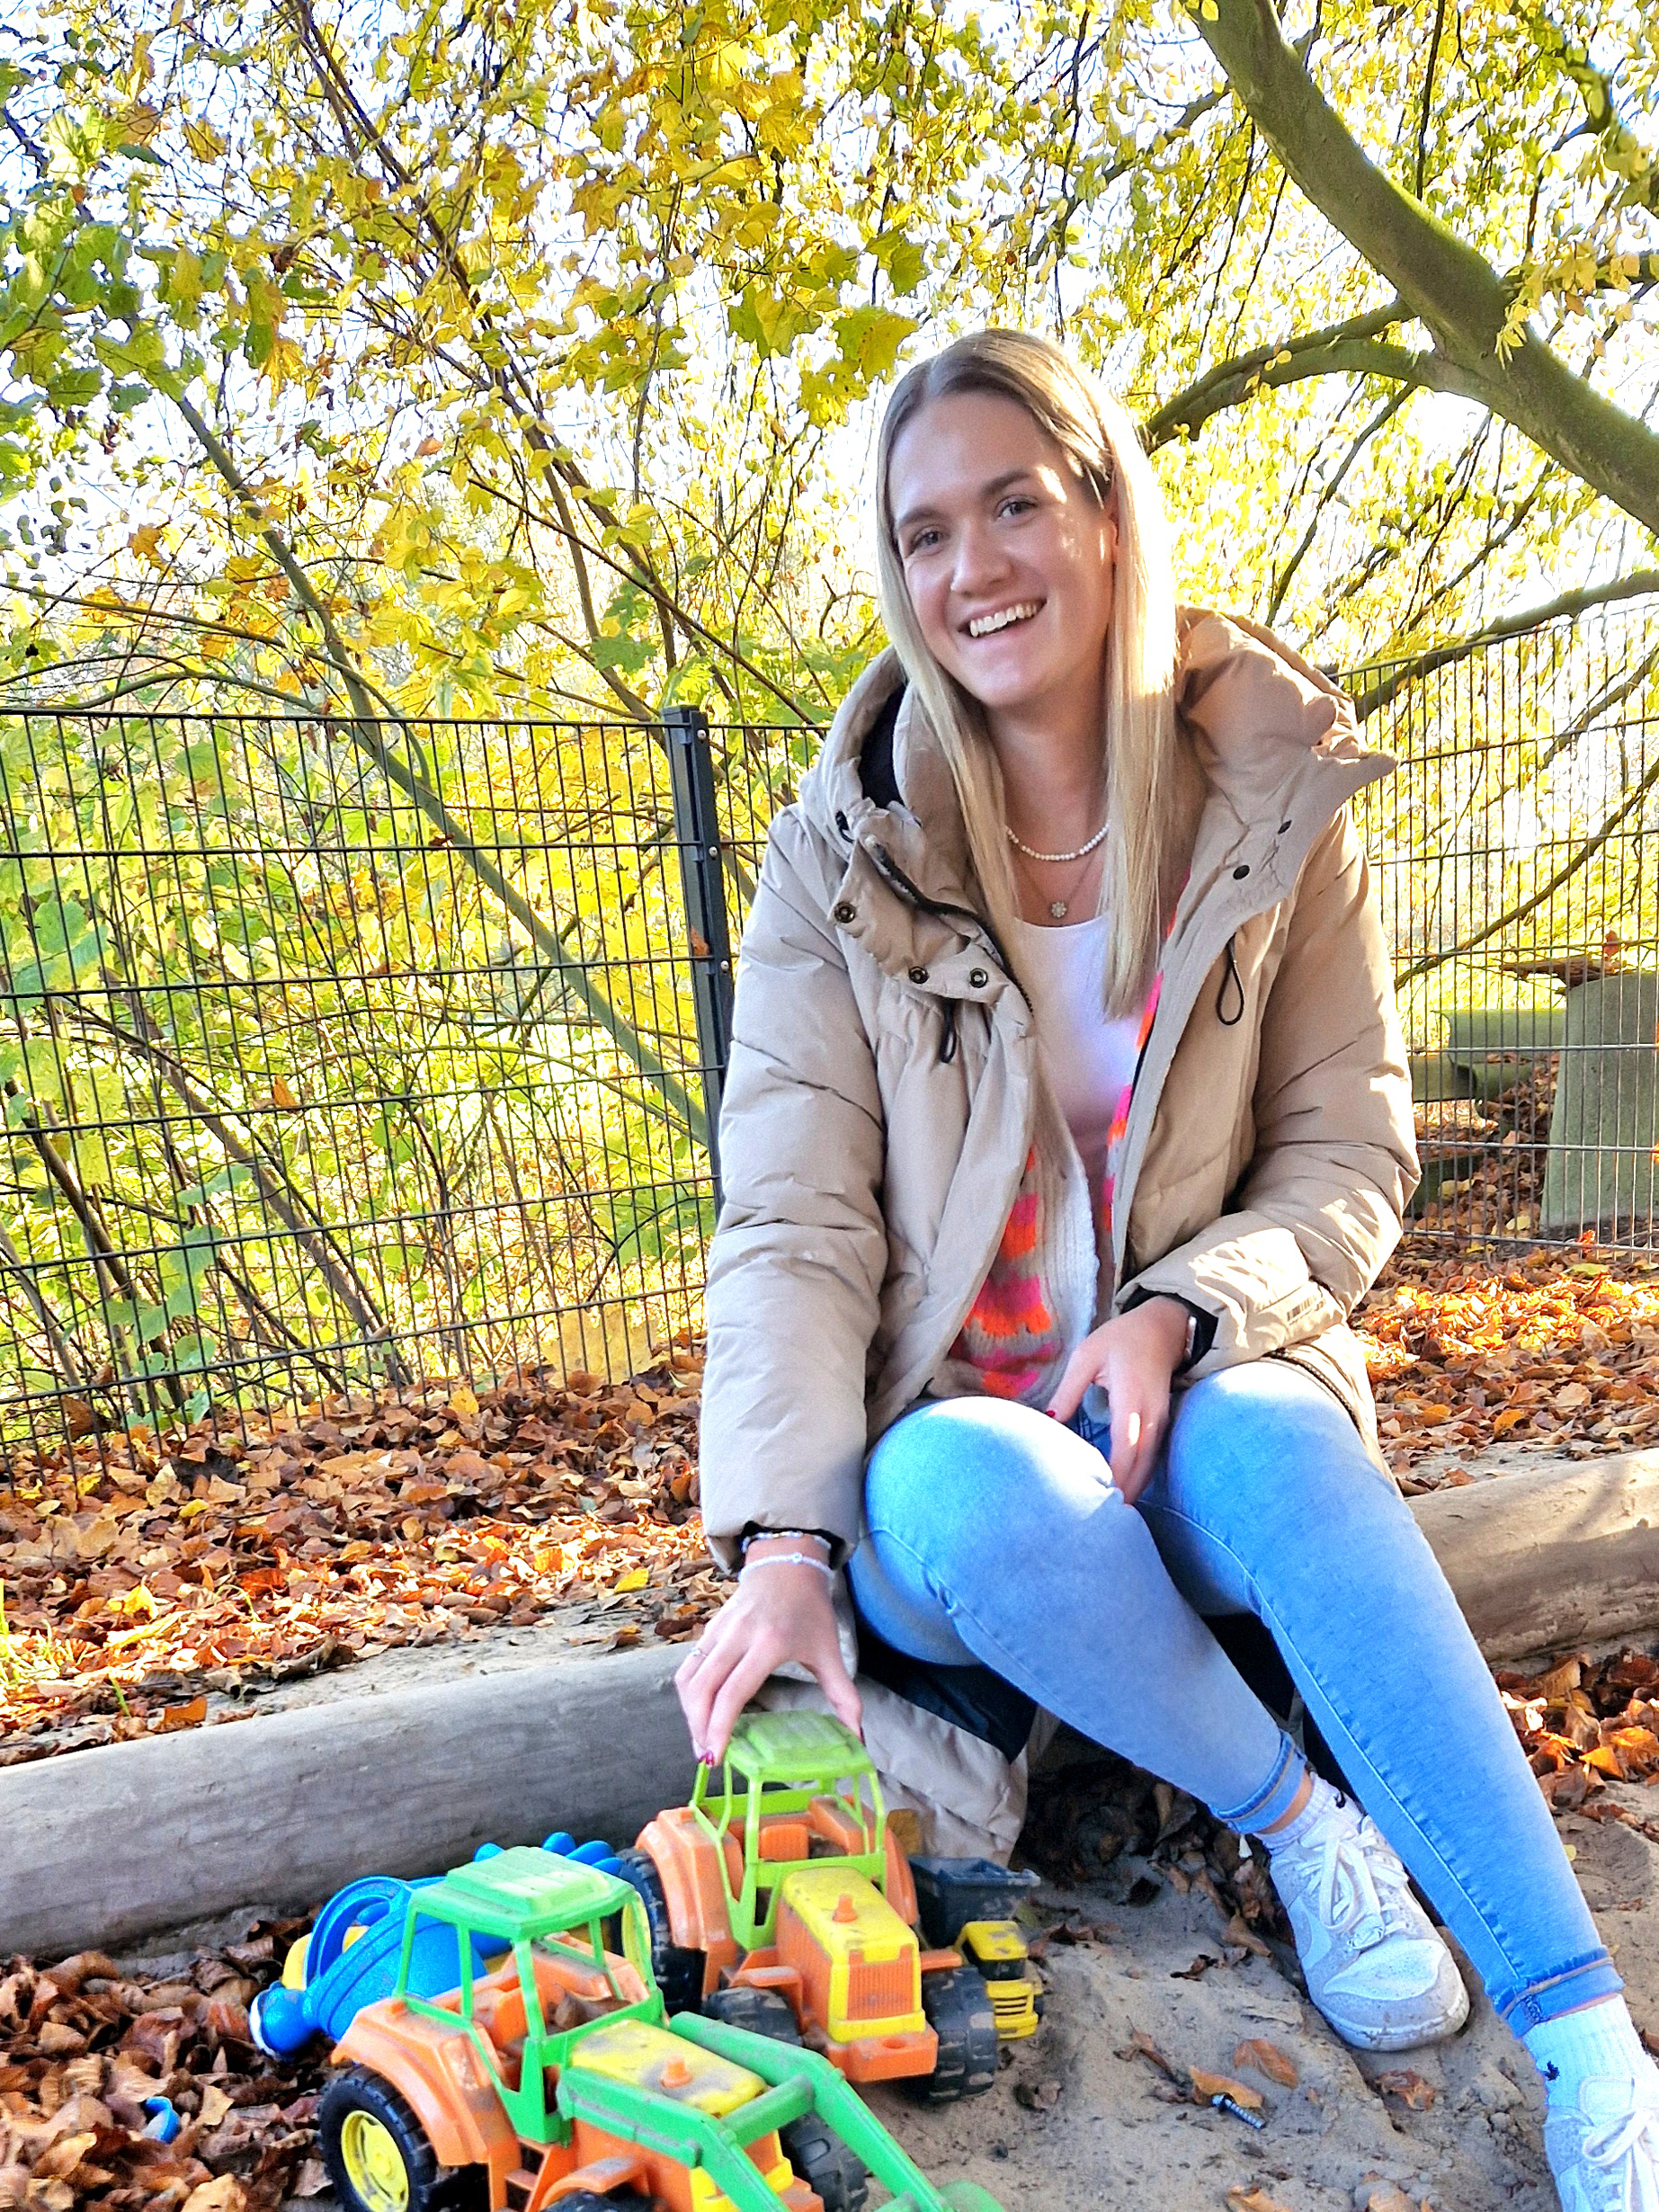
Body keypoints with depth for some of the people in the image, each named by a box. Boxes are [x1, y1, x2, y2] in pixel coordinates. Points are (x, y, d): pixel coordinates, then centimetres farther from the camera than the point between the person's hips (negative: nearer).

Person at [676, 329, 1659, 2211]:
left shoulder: (1277, 807, 0)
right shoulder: (839, 859, -4)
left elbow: (1351, 1158, 2)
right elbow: (794, 1222, -9)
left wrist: (1180, 1314, -18)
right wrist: (785, 1543, -21)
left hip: (1200, 1404, 0)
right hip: (958, 1441, 0)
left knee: (1276, 1443, -33)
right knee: (968, 1490, -34)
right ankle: (1295, 1821, -9)